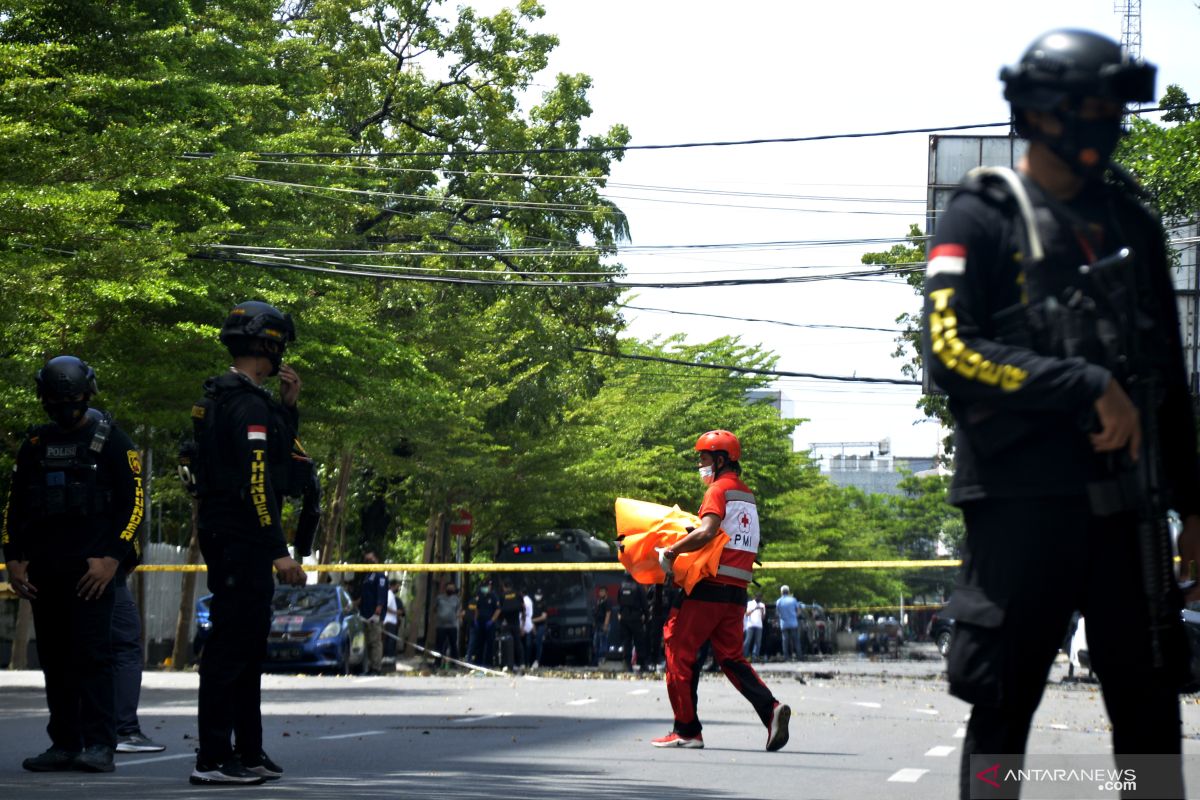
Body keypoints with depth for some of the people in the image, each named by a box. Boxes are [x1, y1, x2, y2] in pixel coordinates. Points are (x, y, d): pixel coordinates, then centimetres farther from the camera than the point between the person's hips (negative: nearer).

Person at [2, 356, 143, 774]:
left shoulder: (111, 440, 0)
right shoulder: (36, 444, 14)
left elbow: (133, 503, -4)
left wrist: (111, 558, -13)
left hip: (91, 567, -5)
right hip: (44, 570, 5)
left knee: (92, 654, -11)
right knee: (54, 658, 5)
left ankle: (99, 745, -11)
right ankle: (64, 743, 10)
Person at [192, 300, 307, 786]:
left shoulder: (221, 396, 16)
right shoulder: (248, 403, -16)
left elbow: (276, 452, 26)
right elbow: (256, 481, -23)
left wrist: (288, 406, 14)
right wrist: (279, 552, -24)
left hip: (225, 539, 11)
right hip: (242, 540, -11)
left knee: (249, 644, 17)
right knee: (230, 645, -9)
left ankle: (248, 752, 24)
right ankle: (212, 760, -8)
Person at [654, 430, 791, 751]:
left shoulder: (718, 490, -8)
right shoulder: (747, 496, 19)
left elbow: (706, 532, -23)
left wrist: (670, 552, -17)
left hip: (709, 587, -8)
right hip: (736, 591, 8)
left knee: (680, 652, 1)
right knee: (731, 656, 11)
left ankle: (687, 730, 0)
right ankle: (770, 708, -10)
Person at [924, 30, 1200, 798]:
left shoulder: (1132, 222, 16)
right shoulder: (982, 218, -1)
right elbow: (952, 351, -14)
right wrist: (1087, 386, -19)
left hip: (1123, 501, 5)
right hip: (1023, 502, -5)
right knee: (1003, 706, -1)